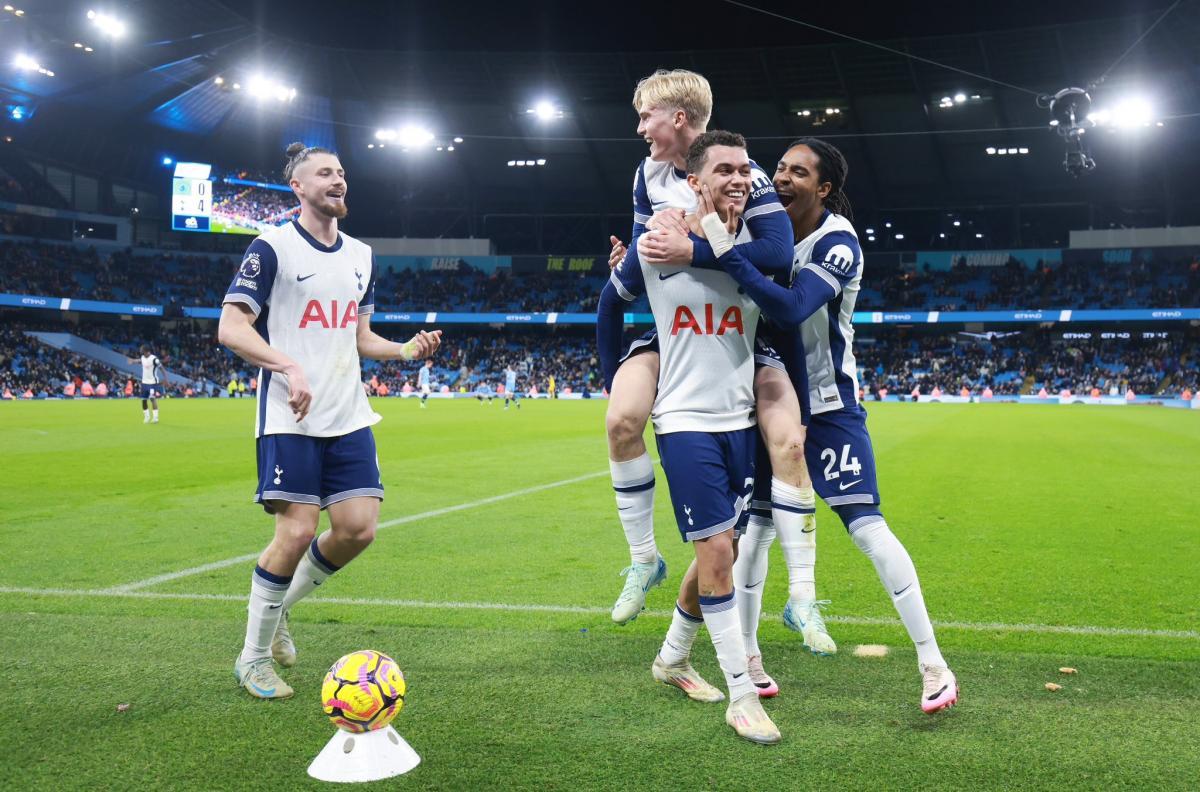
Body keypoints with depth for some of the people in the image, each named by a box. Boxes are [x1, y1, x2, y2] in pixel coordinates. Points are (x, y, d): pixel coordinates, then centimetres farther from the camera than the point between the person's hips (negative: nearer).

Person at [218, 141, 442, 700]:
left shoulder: (360, 256, 16)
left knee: (358, 529, -3)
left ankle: (279, 608, 23)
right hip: (289, 419, -6)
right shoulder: (272, 248, -4)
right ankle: (253, 658, 9)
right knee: (296, 530, -11)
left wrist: (406, 350, 3)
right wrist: (289, 366, -24)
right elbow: (231, 329, -9)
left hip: (349, 417, 6)